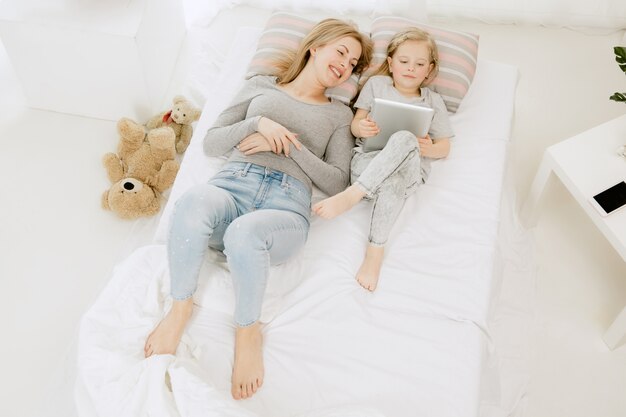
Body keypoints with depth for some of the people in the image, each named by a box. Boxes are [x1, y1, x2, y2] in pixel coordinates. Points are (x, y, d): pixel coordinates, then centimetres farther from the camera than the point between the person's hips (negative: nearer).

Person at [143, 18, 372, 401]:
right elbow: (212, 143, 16)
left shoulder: (339, 115, 24)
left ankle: (248, 331, -12)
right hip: (231, 186, 1)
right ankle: (181, 307, -13)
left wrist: (287, 144, 0)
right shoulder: (261, 86, 24)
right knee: (194, 201, -37)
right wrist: (258, 122, -1)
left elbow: (337, 183, 10)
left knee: (243, 232, -38)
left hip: (286, 205, 0)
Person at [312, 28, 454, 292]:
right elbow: (356, 124, 15)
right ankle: (377, 248, -38)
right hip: (367, 160, 0)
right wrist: (361, 128, -11)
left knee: (405, 139, -38)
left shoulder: (434, 101, 23)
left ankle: (351, 195, -40)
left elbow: (444, 148, 18)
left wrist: (430, 149, -8)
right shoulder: (376, 84, 23)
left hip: (410, 168, 1)